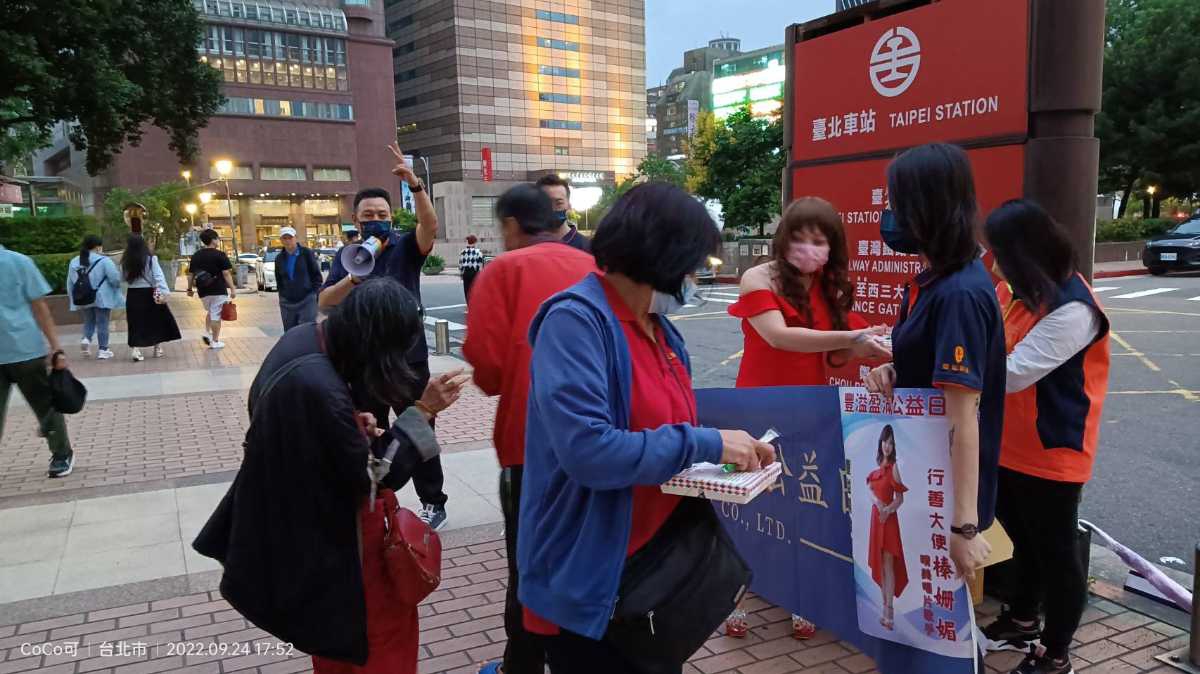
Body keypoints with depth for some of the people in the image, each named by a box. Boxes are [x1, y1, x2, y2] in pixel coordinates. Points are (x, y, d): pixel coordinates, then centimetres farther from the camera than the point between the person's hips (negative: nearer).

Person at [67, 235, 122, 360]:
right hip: (101, 298, -5)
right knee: (102, 324, 3)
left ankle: (86, 339, -5)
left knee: (89, 321, 20)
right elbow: (115, 278, -16)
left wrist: (71, 298, 20)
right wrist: (117, 285, 7)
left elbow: (70, 283, 11)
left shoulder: (74, 262, 7)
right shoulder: (104, 260, -12)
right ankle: (102, 350, 5)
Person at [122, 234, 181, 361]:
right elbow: (158, 276, -15)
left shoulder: (125, 262, -1)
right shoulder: (151, 258, -8)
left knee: (136, 324, 9)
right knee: (157, 321, 14)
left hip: (132, 295, 2)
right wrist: (164, 292, -20)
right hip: (149, 294, -2)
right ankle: (158, 349, 19)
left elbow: (124, 279, -1)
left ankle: (135, 350, -3)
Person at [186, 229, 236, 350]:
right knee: (216, 315, 0)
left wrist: (190, 288, 20)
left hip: (203, 291, 5)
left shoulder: (196, 256, 8)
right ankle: (215, 341, 3)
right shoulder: (220, 255, -9)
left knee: (210, 312, 25)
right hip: (218, 290, -5)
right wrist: (232, 288, -10)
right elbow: (226, 273, -13)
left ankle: (207, 333, 11)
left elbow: (191, 274, 10)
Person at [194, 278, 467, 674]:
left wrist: (353, 423, -4)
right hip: (324, 525, -9)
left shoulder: (303, 337, -8)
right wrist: (423, 412, -22)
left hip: (293, 512, 9)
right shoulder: (321, 388, -36)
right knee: (386, 619, 10)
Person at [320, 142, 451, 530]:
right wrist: (352, 278, -18)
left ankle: (433, 503, 15)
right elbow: (324, 304, -1)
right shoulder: (346, 256, 6)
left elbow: (430, 225, -24)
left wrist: (415, 184, -37)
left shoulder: (406, 247, -4)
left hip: (408, 357, -4)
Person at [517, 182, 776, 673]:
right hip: (588, 584, -8)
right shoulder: (576, 321, -21)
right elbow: (586, 450, -32)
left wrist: (729, 449, 0)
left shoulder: (658, 329, 6)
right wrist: (707, 444, -24)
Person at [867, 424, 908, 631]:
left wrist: (888, 509, -23)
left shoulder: (894, 467, -8)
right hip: (876, 517, 7)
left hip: (889, 518, -7)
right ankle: (884, 607, 19)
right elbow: (870, 489, 10)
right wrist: (876, 501, -9)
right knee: (879, 564, 11)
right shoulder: (876, 465, 11)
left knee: (889, 564, -8)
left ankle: (890, 611, -7)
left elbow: (900, 499, -9)